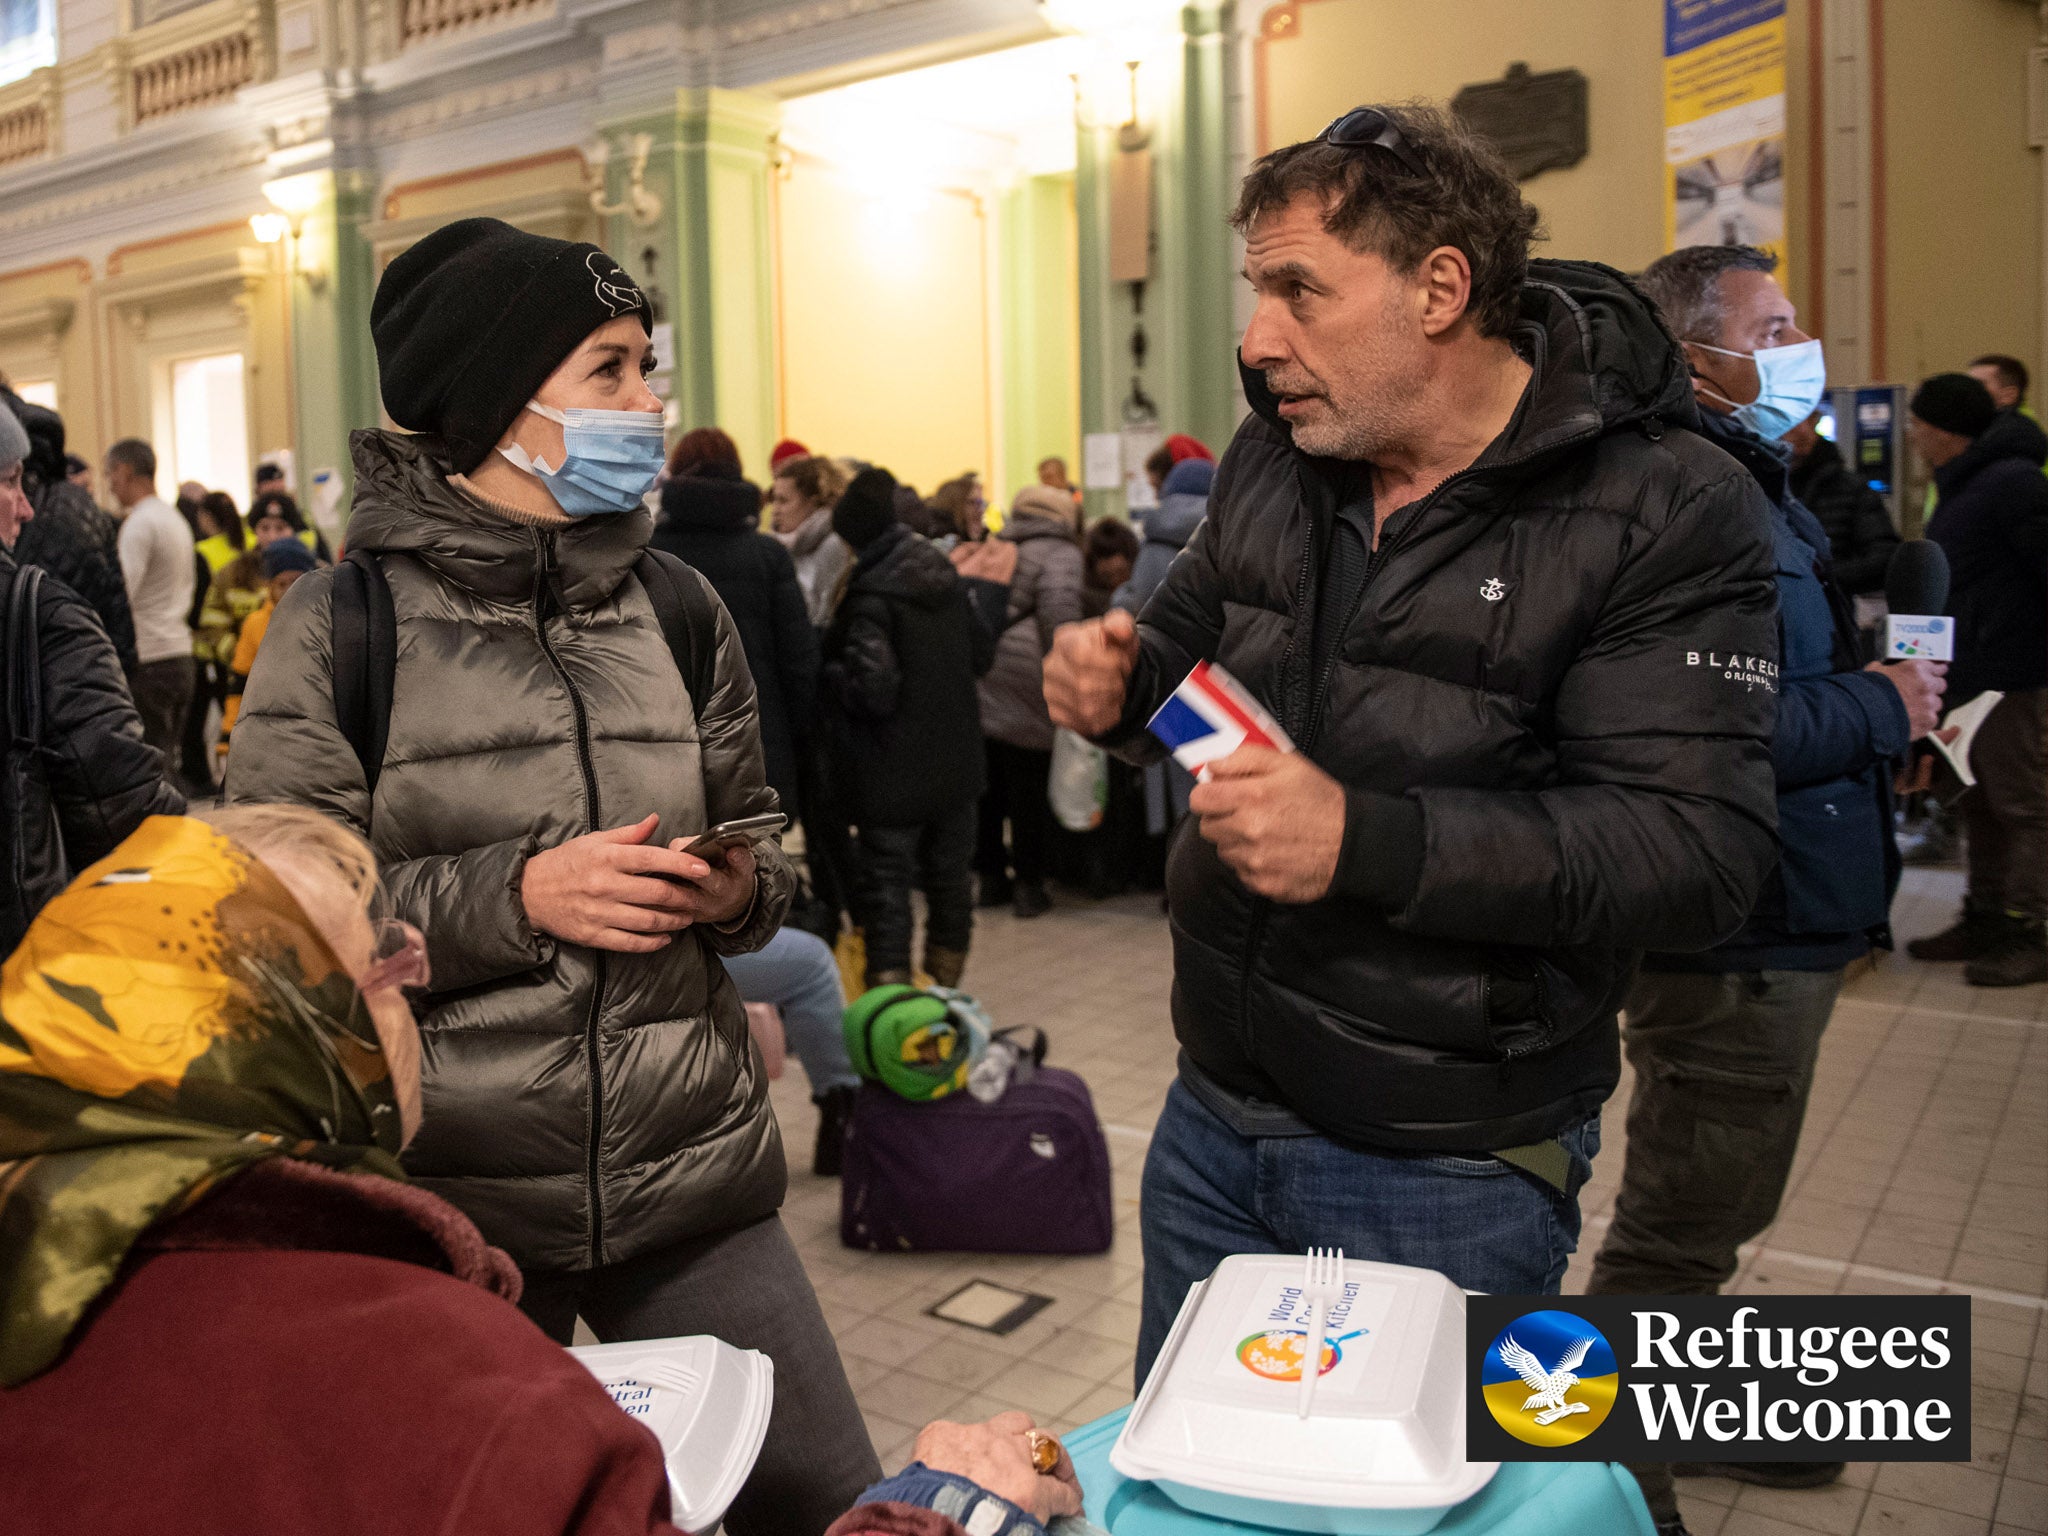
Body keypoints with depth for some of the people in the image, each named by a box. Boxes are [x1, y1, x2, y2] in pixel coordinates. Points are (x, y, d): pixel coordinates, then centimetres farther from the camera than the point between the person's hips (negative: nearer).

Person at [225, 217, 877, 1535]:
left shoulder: (680, 609, 6)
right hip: (443, 1199, -2)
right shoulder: (343, 627, -5)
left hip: (694, 1181, 3)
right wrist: (512, 895, -19)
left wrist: (740, 892, -10)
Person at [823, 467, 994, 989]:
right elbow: (982, 653, 13)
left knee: (887, 880, 0)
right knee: (950, 874, 18)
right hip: (956, 761, 7)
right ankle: (945, 987, 32)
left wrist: (827, 671, -7)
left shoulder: (871, 596, -20)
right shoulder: (944, 575, 4)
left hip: (894, 771, -7)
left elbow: (871, 689, -24)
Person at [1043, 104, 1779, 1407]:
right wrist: (1121, 681, -6)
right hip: (1217, 1108, 6)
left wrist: (1368, 843, -32)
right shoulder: (1278, 455, 3)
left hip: (1452, 1170, -6)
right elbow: (1192, 638, 19)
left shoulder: (1666, 513, -17)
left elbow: (1700, 854, -23)